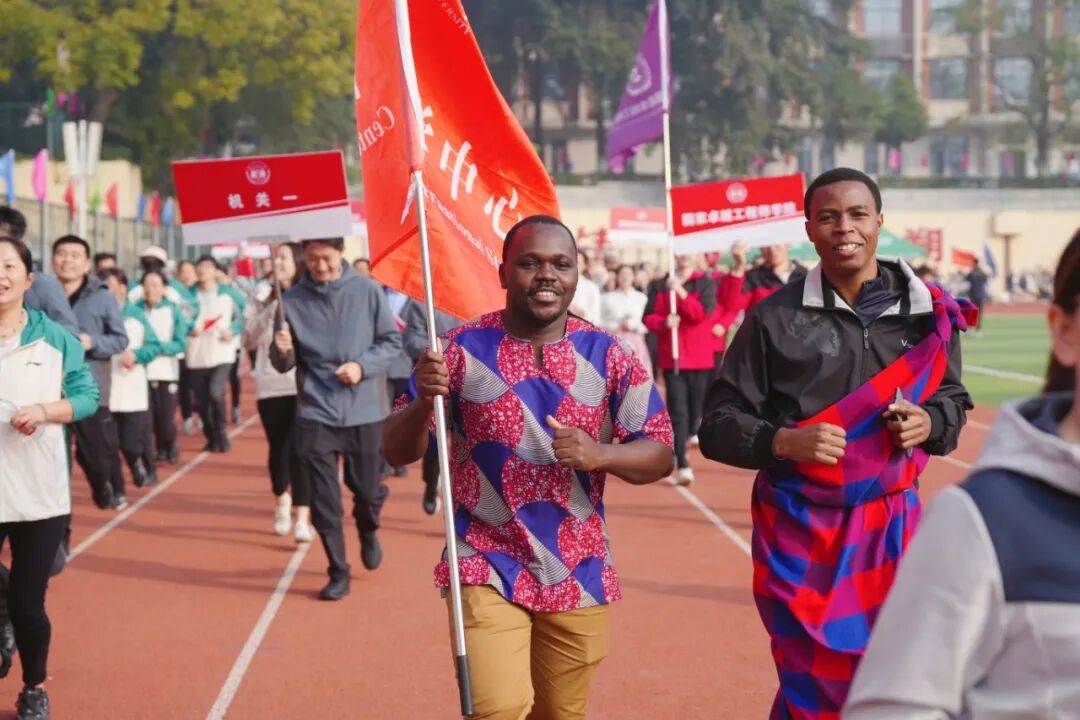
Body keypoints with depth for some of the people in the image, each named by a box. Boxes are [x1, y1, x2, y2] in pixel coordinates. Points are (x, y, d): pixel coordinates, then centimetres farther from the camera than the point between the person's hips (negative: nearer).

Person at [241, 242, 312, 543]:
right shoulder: (263, 296, 9)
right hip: (270, 383, 3)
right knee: (278, 448, 7)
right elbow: (248, 340, 5)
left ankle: (302, 518, -9)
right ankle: (282, 500, 35)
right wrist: (269, 312, -8)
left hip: (302, 383, -2)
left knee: (299, 450, -10)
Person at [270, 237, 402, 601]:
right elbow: (285, 365, 3)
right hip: (316, 412, 0)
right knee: (323, 498, -1)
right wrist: (282, 351, -20)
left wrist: (363, 366, -15)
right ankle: (338, 572, 14)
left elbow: (392, 340, 1)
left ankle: (368, 533, 43)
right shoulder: (293, 299, -2)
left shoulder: (367, 290, -5)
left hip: (364, 410, 0)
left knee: (367, 488, 9)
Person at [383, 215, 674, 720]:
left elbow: (659, 455, 2)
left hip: (578, 575, 3)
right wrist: (423, 401, -24)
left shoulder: (607, 356, -1)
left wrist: (601, 455, -18)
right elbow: (396, 452, -3)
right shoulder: (464, 349, -5)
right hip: (488, 569, -2)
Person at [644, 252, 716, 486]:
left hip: (700, 357, 0)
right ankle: (683, 465, -10)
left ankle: (691, 432, 45)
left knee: (696, 403, 10)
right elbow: (649, 317, 3)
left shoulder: (706, 283, 0)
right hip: (671, 357, 0)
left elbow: (702, 313, -14)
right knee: (677, 410, -8)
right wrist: (664, 322, -18)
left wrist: (681, 291, -22)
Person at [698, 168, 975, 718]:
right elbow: (718, 424, -2)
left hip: (890, 524, 3)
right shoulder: (776, 317, -5)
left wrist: (929, 423, -7)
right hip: (798, 528, -2)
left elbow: (953, 399, 15)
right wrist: (782, 442, -20)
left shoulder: (927, 312, 2)